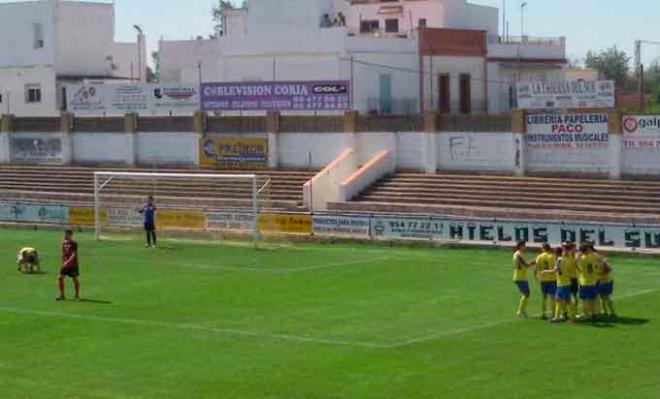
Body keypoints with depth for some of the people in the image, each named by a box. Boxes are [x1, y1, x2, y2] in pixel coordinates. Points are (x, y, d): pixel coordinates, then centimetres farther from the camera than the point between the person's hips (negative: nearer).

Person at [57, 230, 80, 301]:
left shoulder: (74, 244, -13)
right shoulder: (64, 243, 7)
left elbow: (74, 255, -22)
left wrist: (67, 262, -32)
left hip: (72, 264, -6)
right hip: (65, 264, 6)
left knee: (75, 279, 6)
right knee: (60, 278, -5)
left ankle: (77, 295, 20)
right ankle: (62, 295, 2)